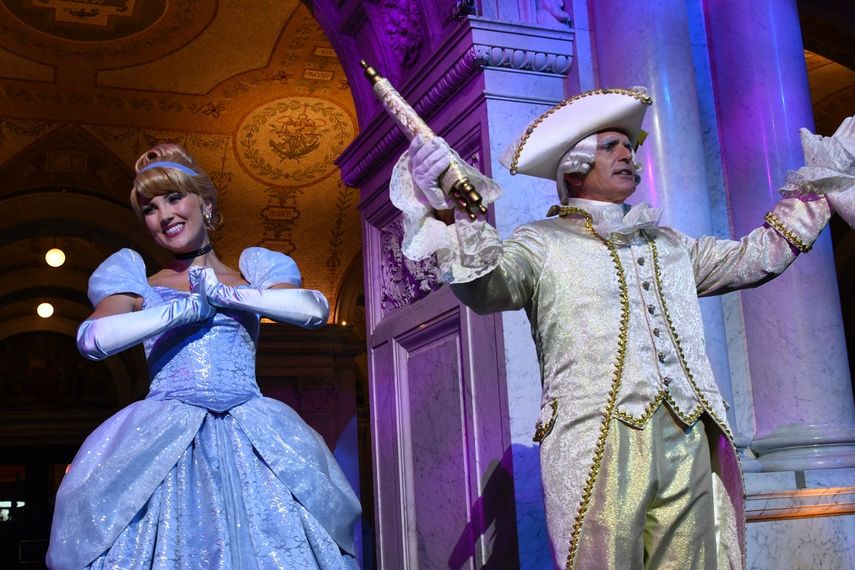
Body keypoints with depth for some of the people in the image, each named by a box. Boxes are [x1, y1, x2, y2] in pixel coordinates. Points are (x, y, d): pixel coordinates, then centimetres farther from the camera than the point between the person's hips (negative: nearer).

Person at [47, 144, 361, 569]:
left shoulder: (250, 277, 15)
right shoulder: (141, 286, 14)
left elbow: (315, 310, -3)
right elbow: (92, 339, -5)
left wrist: (224, 294, -4)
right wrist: (187, 309, -6)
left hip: (250, 436, 0)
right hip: (164, 437, 0)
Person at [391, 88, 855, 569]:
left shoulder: (668, 243, 25)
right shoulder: (541, 244, 7)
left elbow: (755, 257, 31)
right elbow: (484, 285, -12)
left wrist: (816, 185, 32)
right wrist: (449, 214, -28)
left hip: (691, 448, 5)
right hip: (595, 450, -5)